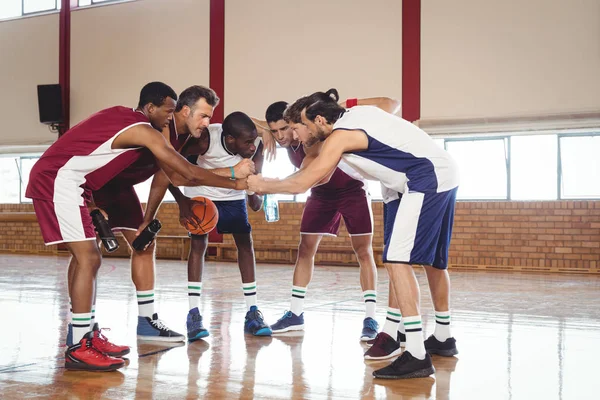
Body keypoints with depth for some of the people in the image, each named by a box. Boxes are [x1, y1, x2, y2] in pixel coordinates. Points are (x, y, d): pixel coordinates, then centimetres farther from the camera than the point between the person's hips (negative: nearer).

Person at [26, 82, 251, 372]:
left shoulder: (125, 118, 14)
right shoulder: (143, 130, -13)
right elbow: (189, 173, -11)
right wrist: (235, 183, -3)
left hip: (57, 180, 10)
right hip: (58, 181, -10)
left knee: (86, 258, 14)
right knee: (88, 259, -12)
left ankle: (86, 336, 19)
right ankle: (78, 349, -10)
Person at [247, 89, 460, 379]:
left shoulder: (340, 135, -10)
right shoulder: (356, 113, 15)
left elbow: (302, 183, -6)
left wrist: (262, 185, 7)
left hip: (426, 181, -10)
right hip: (445, 174, 10)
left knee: (397, 260, -13)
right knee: (433, 259, 19)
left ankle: (417, 356, -16)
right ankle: (443, 339, 32)